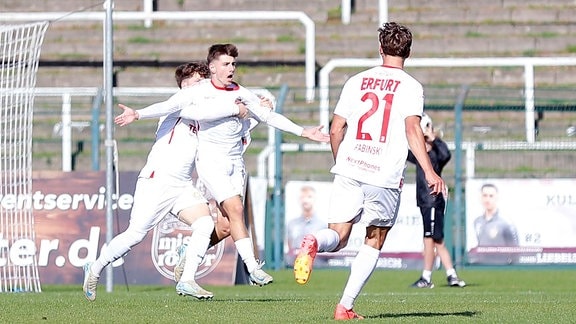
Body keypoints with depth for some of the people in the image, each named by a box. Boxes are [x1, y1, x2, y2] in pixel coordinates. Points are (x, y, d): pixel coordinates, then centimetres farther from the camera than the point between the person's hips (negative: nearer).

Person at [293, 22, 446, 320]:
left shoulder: (356, 81, 11)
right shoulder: (410, 87, 0)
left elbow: (336, 130, 12)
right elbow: (413, 130, -13)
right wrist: (429, 173, -14)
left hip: (348, 171, 2)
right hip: (385, 178, -2)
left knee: (338, 237, 6)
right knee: (373, 243, 13)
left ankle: (314, 243, -31)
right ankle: (345, 307, 5)